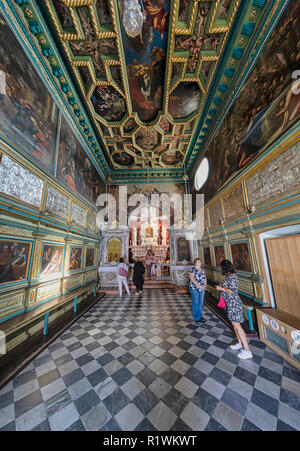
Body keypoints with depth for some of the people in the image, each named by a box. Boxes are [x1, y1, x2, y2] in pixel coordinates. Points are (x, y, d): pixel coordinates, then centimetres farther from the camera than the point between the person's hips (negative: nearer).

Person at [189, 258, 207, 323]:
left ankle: (200, 316, 32)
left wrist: (204, 285, -6)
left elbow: (205, 278, 10)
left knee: (201, 303, 15)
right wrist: (199, 285, -21)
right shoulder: (193, 269, -11)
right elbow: (192, 278, -17)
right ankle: (197, 318, 18)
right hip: (194, 289, -6)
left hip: (202, 289, 6)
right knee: (195, 303, 2)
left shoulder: (202, 269, 8)